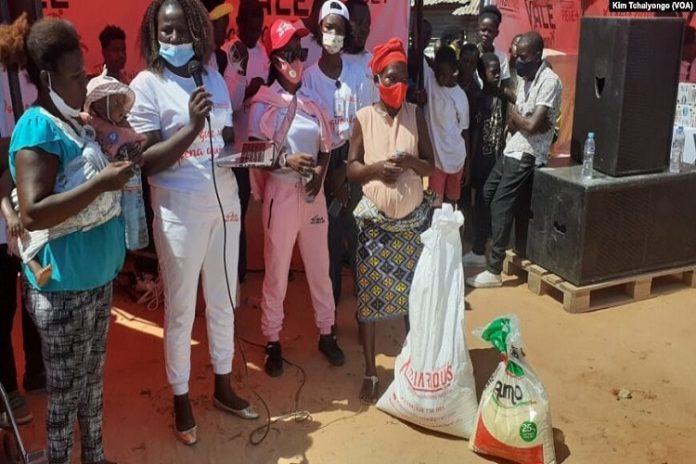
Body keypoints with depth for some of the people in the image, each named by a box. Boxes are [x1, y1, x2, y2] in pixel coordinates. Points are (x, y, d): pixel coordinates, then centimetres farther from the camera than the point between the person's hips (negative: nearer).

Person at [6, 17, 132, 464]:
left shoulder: (73, 124, 10)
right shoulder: (37, 129, -17)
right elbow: (33, 213, -26)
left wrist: (115, 173, 9)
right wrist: (101, 182, -27)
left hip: (97, 277, 9)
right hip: (63, 287, -9)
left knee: (92, 379, 20)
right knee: (65, 392, 6)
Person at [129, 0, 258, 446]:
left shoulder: (214, 78, 6)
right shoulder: (146, 85, -10)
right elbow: (147, 162, -16)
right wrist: (192, 125, -27)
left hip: (225, 203, 6)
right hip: (180, 211, -5)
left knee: (224, 301, 16)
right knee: (180, 309, 7)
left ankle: (223, 387, 35)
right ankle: (182, 399, 26)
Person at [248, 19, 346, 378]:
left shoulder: (312, 100, 6)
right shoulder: (263, 103, -6)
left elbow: (325, 147, 9)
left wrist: (320, 173, -10)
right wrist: (287, 161, -24)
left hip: (313, 192, 4)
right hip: (280, 192, -4)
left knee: (319, 266, 12)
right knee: (276, 270, 4)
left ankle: (326, 334, 27)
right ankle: (273, 342, 18)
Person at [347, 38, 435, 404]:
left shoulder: (416, 115, 2)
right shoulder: (363, 118, -2)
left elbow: (431, 166, 3)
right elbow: (351, 169, -2)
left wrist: (412, 162, -18)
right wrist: (376, 168, -22)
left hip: (413, 219, 2)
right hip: (374, 220, -1)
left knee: (413, 293, 7)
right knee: (368, 295, 1)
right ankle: (370, 372, 13)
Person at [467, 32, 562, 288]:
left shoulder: (549, 82, -17)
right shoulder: (524, 79, 12)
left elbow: (532, 125, -24)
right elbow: (512, 122, 8)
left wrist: (515, 114, -5)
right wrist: (522, 121, -14)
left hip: (526, 156, -10)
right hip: (512, 150, 10)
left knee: (501, 207, -8)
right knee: (488, 193, 16)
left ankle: (494, 271, 0)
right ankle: (522, 255, 28)